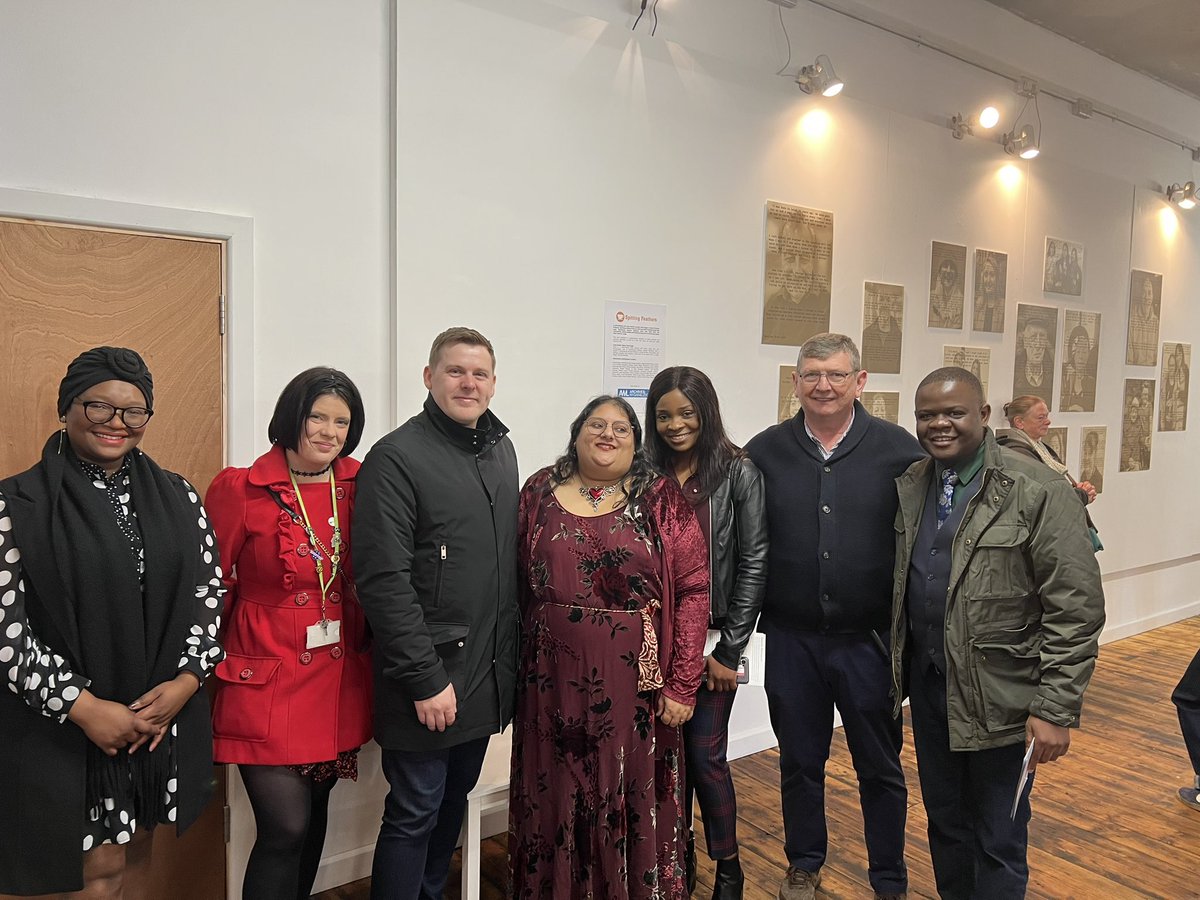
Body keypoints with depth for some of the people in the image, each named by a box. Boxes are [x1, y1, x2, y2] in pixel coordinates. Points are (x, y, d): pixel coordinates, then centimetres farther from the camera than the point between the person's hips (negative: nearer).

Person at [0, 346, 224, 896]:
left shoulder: (177, 497, 3)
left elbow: (209, 591, 5)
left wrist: (185, 681, -7)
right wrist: (83, 706, -15)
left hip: (166, 713, 4)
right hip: (61, 725, -3)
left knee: (137, 853, 18)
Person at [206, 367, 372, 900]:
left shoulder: (360, 486, 1)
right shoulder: (241, 490, -10)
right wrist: (211, 658, -4)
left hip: (339, 682, 4)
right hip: (267, 683, -4)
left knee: (314, 816, 18)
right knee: (286, 827, -4)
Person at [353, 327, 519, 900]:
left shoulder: (501, 450, 9)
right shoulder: (397, 457, -14)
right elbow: (383, 581, -19)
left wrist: (510, 657, 12)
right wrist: (426, 679, -18)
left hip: (488, 676, 7)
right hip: (428, 680, -7)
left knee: (454, 802, 21)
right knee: (414, 815, 6)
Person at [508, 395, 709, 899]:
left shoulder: (660, 499, -3)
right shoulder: (540, 491, 4)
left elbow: (693, 590, -7)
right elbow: (518, 585, 8)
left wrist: (682, 683, -11)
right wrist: (516, 666, 4)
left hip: (635, 682, -2)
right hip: (555, 682, 2)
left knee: (632, 798, 12)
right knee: (558, 799, 15)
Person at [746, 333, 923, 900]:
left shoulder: (899, 450, -5)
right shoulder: (764, 453, -1)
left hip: (870, 640, -1)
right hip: (791, 641, 2)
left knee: (880, 767, 15)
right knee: (799, 761, 18)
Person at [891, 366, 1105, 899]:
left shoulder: (1038, 492, -15)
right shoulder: (908, 487, 2)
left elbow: (1076, 610, -15)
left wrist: (1056, 710, -16)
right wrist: (897, 670, 9)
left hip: (999, 696, -5)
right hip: (927, 685, 5)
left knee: (999, 842, 11)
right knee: (944, 824, 22)